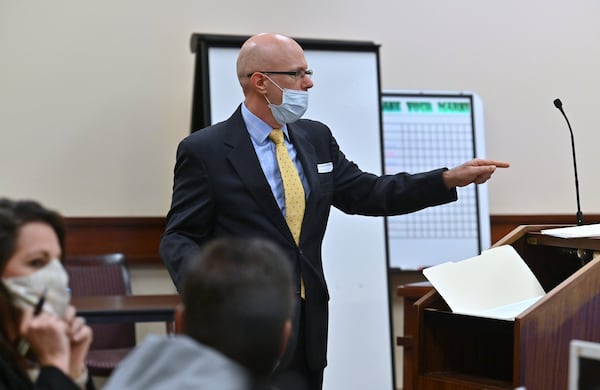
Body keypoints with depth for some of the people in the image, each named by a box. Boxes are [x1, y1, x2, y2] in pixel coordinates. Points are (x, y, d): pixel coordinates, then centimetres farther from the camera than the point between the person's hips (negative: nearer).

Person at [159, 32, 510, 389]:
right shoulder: (205, 150, -7)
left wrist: (450, 179, 4)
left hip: (309, 323, 6)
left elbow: (367, 194, 12)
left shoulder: (316, 138, 9)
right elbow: (179, 237, -7)